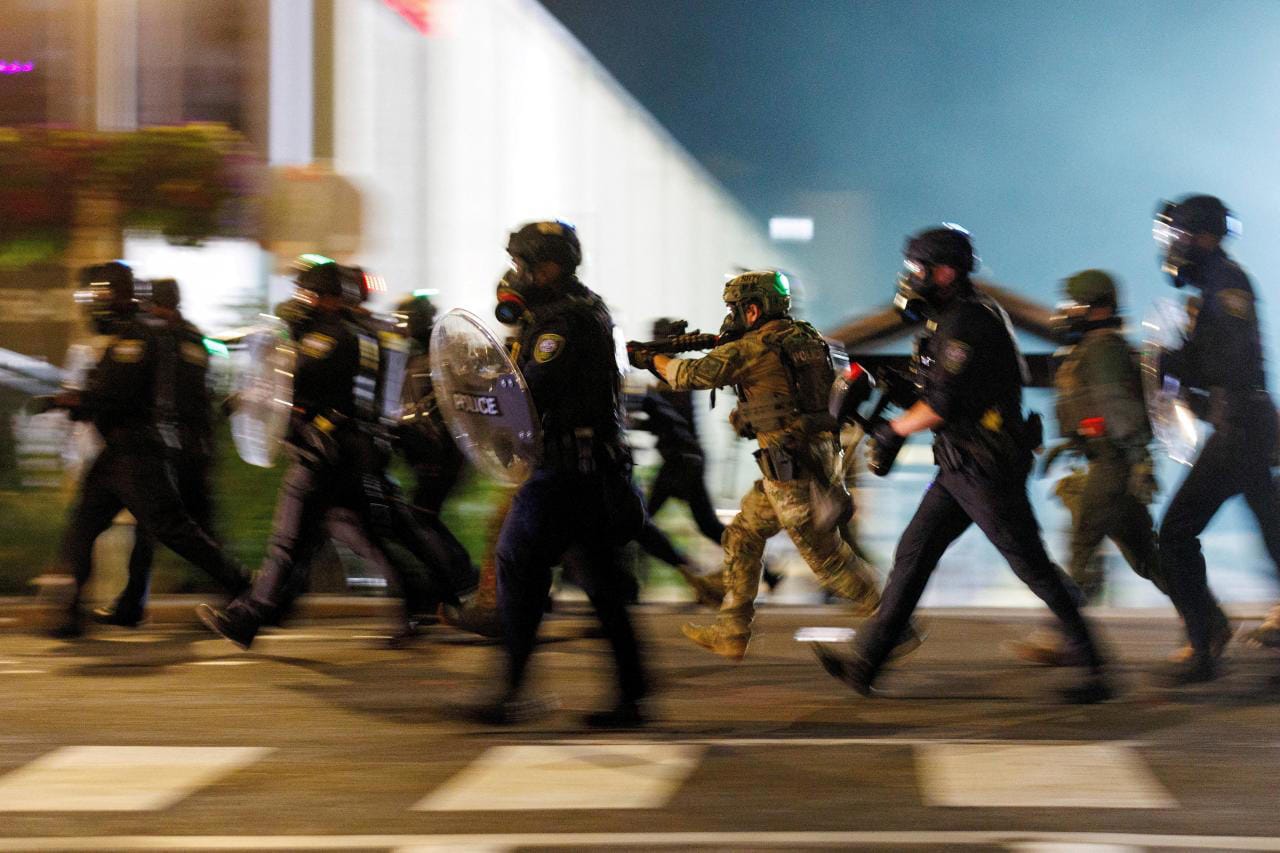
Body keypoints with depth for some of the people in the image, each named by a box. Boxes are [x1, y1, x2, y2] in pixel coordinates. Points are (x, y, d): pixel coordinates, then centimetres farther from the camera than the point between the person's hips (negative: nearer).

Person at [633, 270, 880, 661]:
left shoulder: (751, 350, -13)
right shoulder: (806, 337, 9)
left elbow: (690, 375, -6)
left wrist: (652, 358, 11)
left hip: (792, 470, -9)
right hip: (817, 460, 9)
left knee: (824, 554, -2)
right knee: (741, 538, 15)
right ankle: (730, 634, 17)